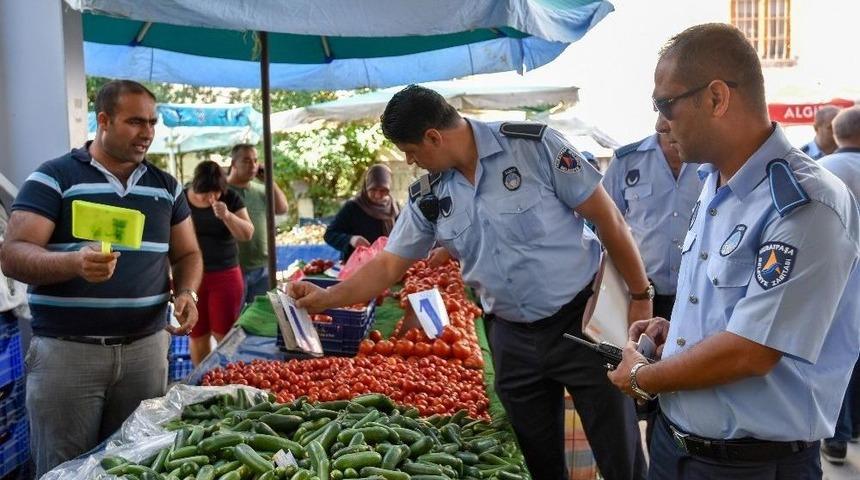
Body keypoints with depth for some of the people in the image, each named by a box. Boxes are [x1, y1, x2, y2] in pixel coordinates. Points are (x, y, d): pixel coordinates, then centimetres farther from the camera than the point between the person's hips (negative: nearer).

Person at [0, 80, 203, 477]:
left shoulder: (166, 187, 11)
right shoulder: (52, 178, -3)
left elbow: (187, 253, 16)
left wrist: (186, 293, -6)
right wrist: (74, 263, -30)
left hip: (145, 348, 4)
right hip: (66, 351, -3)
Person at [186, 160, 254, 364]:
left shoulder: (230, 198, -1)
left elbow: (247, 234, -5)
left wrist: (227, 215, -21)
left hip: (225, 275, 0)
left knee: (224, 334, 0)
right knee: (198, 336, 7)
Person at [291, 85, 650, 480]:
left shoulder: (534, 146, -13)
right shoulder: (427, 198, 2)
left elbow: (607, 217, -9)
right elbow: (389, 265, 9)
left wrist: (641, 296, -7)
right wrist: (325, 298, 0)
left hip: (582, 319, -4)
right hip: (513, 338, 5)